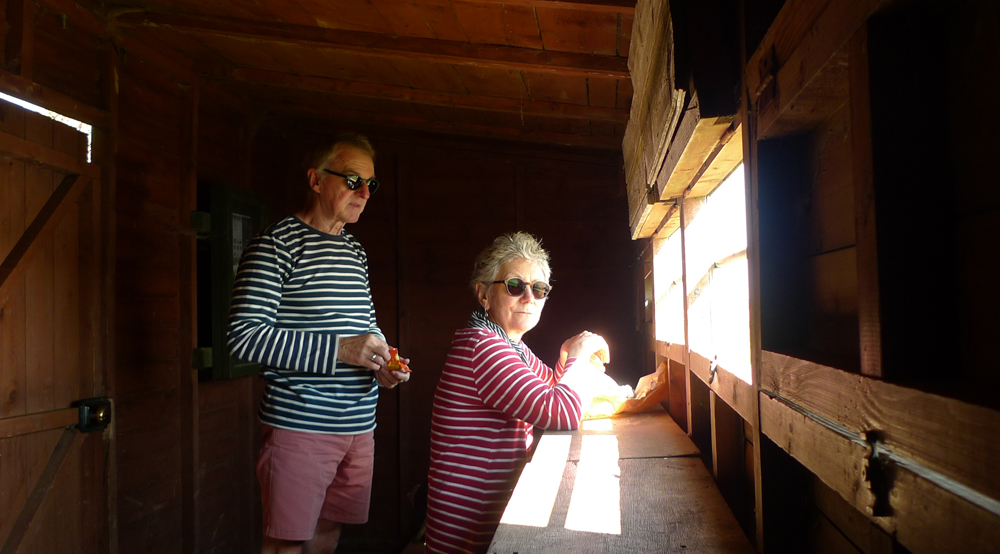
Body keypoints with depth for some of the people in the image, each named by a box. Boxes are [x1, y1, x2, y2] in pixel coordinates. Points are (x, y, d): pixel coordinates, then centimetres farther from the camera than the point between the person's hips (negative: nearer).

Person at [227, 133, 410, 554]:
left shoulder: (355, 252, 15)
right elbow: (244, 336, -17)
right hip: (301, 423, -7)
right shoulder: (277, 243, -10)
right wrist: (338, 349, -22)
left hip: (359, 424, 7)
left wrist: (382, 362, 3)